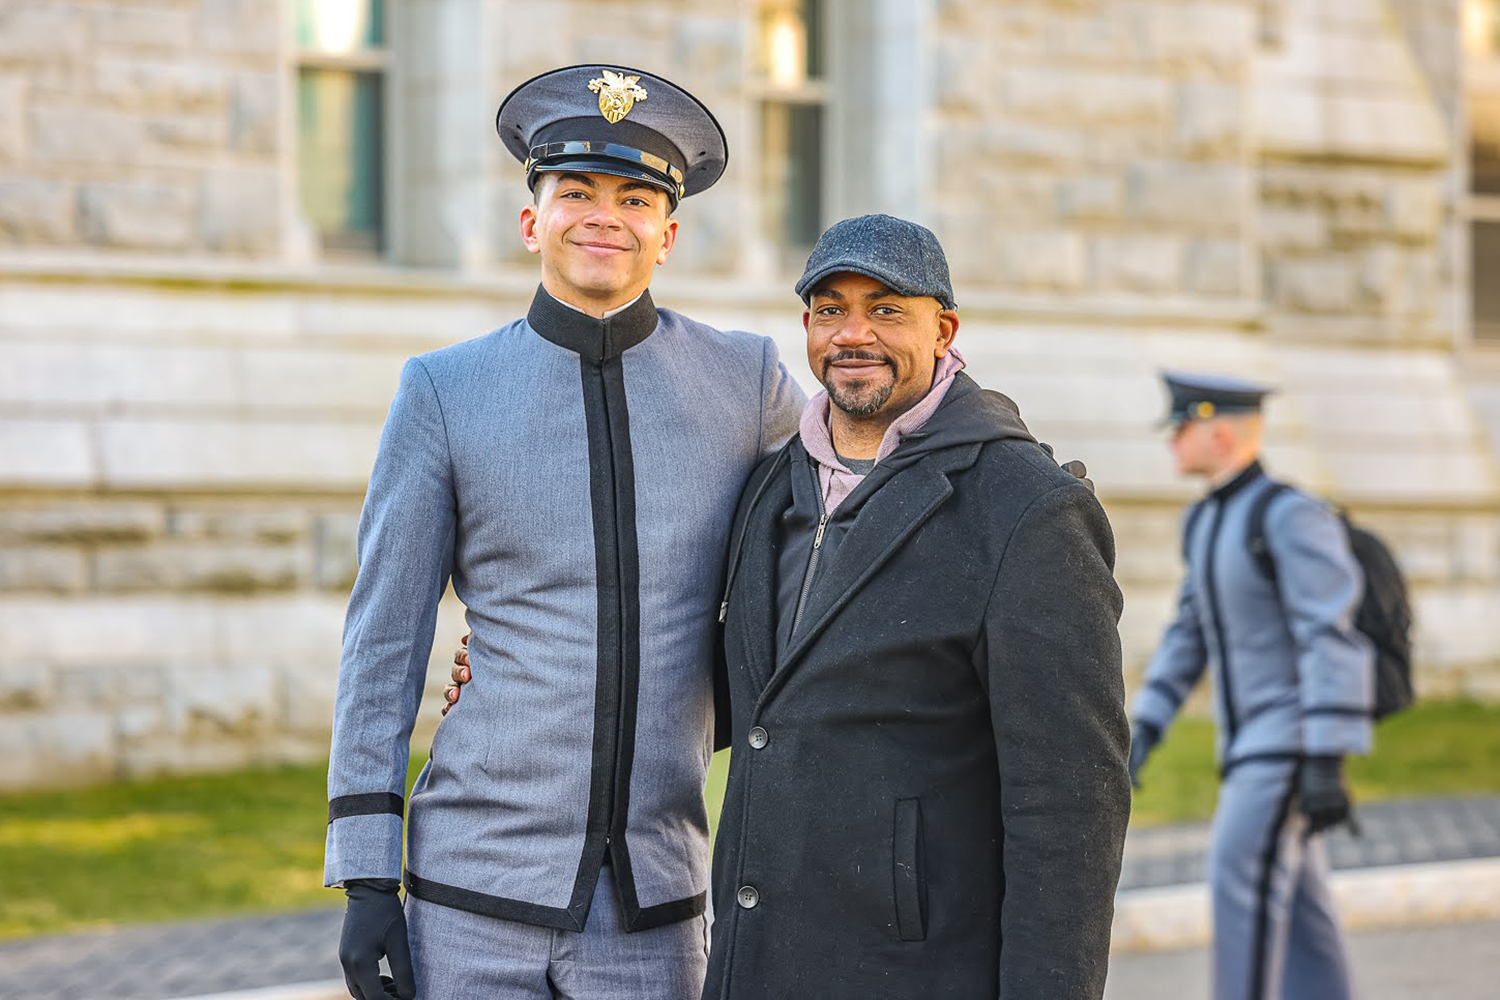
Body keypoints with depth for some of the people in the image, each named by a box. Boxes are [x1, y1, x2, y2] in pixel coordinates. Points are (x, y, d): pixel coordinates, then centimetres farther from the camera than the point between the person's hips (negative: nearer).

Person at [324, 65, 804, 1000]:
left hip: (653, 907, 1)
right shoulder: (445, 390, 0)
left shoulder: (745, 380, 3)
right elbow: (383, 641, 1)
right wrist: (365, 878, -3)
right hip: (474, 894, -1)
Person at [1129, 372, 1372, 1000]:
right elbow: (1190, 637, 18)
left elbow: (1333, 645, -22)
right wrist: (1141, 732, 11)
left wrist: (1328, 766, -27)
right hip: (1254, 740, 9)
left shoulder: (1294, 518, -18)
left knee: (1239, 874, -17)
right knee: (1295, 907, 7)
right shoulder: (1208, 521, 12)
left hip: (1300, 735, -9)